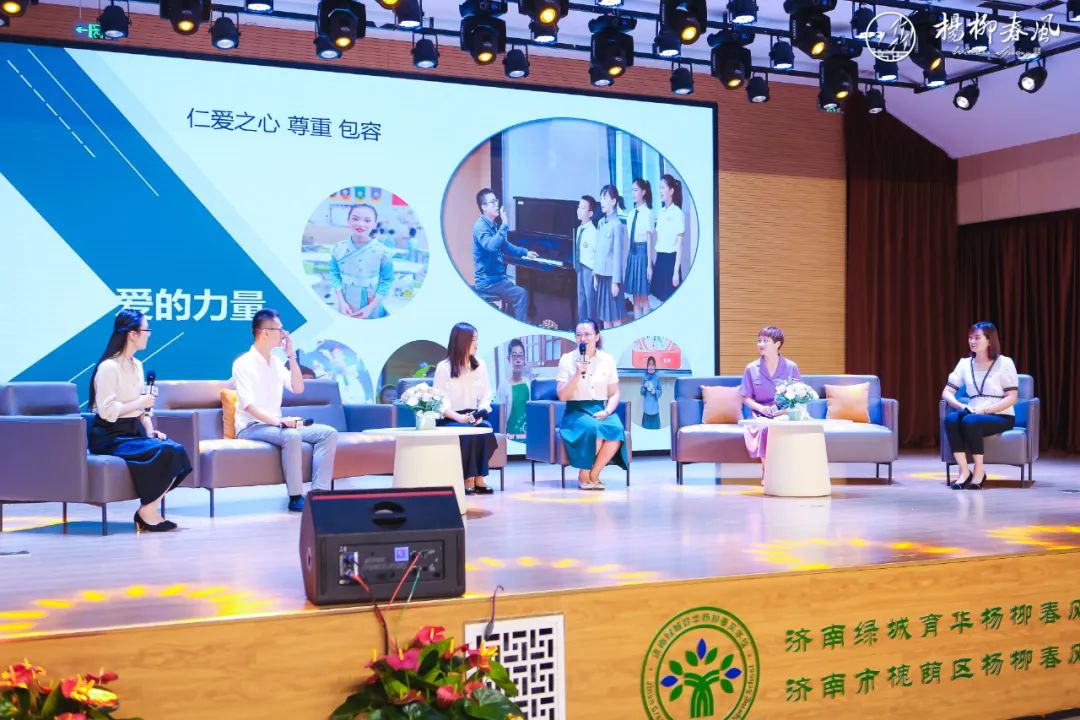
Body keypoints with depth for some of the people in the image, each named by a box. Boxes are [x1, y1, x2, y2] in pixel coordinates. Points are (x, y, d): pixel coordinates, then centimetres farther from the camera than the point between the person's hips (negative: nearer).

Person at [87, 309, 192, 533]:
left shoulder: (137, 365, 13)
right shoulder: (109, 367, -14)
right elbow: (107, 411, -21)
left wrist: (150, 429, 2)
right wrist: (140, 403, -14)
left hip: (134, 431, 8)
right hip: (111, 436, -8)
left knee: (177, 451, -15)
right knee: (162, 453, -26)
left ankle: (148, 510, -10)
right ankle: (147, 511, -11)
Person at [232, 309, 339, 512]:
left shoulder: (276, 362, 13)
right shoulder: (243, 363, -9)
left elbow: (298, 388, 9)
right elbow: (248, 405, -19)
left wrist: (291, 355, 2)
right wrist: (275, 421, -32)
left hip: (275, 424, 8)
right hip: (251, 427, -7)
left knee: (328, 433, -11)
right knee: (292, 436, -37)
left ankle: (319, 493, -20)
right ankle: (296, 497, -26)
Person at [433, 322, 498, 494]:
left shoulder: (480, 365, 9)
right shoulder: (443, 368, -5)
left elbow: (486, 396, 8)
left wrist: (480, 413, -12)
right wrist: (459, 417, -22)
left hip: (473, 417, 4)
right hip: (450, 419, -3)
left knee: (485, 428, -30)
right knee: (467, 433, -35)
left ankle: (478, 477, -25)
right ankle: (468, 479, -25)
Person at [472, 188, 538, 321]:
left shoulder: (493, 225, 13)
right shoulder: (481, 226, -17)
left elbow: (505, 246, 28)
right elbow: (491, 246, -36)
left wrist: (525, 252, 20)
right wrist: (504, 225, -34)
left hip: (496, 276, 10)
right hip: (488, 280, -10)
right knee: (521, 294, -17)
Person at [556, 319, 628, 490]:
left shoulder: (607, 360, 9)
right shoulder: (567, 359, 3)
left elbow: (614, 394, 11)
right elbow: (562, 396, -2)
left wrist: (607, 411, -8)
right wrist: (578, 374, -13)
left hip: (601, 410, 2)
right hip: (577, 411, -2)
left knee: (616, 429, -31)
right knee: (592, 427, -36)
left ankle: (593, 474, -14)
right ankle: (583, 475, -15)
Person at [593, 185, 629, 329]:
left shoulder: (616, 225, -12)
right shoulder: (601, 223, 9)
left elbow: (618, 254, -13)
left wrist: (616, 281, -14)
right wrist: (595, 275, 13)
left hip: (611, 275, -7)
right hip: (601, 275, 7)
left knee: (615, 317, -1)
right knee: (604, 316, 11)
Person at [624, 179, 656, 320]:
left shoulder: (647, 213, -9)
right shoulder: (631, 214, 10)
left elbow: (650, 240, -10)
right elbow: (629, 238, 11)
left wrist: (649, 265, -12)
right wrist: (628, 258, 8)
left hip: (642, 253, -7)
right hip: (632, 254, 7)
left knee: (644, 298, -1)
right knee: (635, 299, 11)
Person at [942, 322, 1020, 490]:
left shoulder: (1004, 363, -1)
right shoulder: (965, 363, 11)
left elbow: (1012, 398, -7)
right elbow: (946, 392, 7)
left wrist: (984, 410, -19)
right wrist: (962, 406, -14)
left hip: (1001, 417, -4)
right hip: (974, 414, 4)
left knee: (970, 421, -35)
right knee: (951, 419, -30)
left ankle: (979, 472, -21)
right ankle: (964, 472, -28)